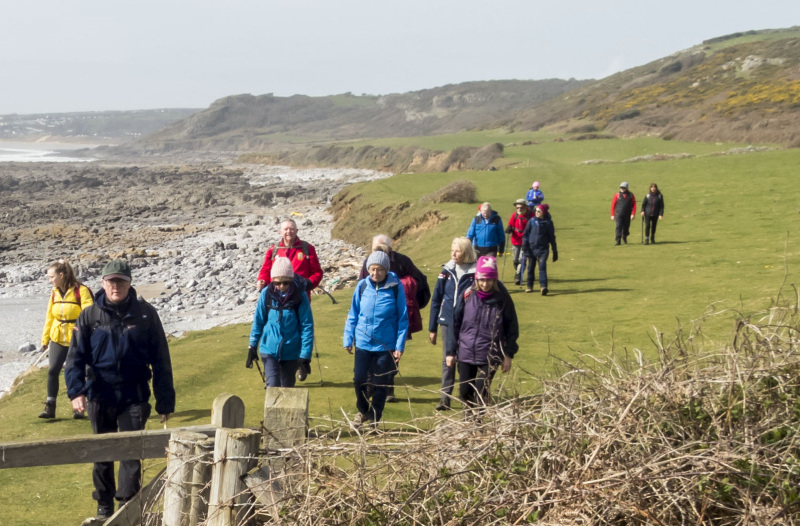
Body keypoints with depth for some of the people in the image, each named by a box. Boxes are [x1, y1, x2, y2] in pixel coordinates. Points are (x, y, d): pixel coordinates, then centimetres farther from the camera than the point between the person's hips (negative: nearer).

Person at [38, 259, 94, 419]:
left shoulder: (81, 290, -11)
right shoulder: (55, 293, 7)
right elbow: (49, 317, 13)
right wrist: (45, 340, 15)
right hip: (58, 339, 5)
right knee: (53, 371, -2)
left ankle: (78, 408, 13)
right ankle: (50, 407, 4)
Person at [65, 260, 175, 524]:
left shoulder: (146, 314, -3)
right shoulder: (89, 316, -1)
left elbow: (161, 360, 0)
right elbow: (76, 357, -2)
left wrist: (165, 400, -1)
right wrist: (76, 391, -17)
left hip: (134, 397, -2)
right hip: (100, 395, 2)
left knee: (131, 453, -5)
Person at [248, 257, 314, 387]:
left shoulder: (300, 296, -11)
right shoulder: (267, 294, -8)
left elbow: (307, 326, -8)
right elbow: (258, 321, 3)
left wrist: (305, 356, -11)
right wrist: (252, 346, 6)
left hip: (291, 351, 0)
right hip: (269, 349, 0)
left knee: (287, 387, 13)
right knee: (273, 386, -12)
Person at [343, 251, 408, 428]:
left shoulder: (395, 287, -9)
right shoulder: (362, 286, -3)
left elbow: (403, 318, -4)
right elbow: (353, 315, 7)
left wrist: (400, 346, -6)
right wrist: (348, 339, 5)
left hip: (386, 345, -2)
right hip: (363, 342, 2)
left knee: (380, 384, 7)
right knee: (359, 380, 2)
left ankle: (374, 419, 25)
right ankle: (363, 411, 30)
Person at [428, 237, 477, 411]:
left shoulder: (476, 271, -7)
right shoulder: (447, 270, 2)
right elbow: (436, 299, 7)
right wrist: (432, 328, 7)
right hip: (447, 323, 2)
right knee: (447, 360, 4)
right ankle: (445, 397, 8)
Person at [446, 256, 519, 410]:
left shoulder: (502, 298, -6)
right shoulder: (467, 295, -2)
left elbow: (512, 327, 2)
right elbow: (455, 323, 6)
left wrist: (508, 355, 1)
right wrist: (451, 351, 7)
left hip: (490, 356, -2)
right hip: (466, 354, 3)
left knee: (481, 393, -9)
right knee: (465, 392, 8)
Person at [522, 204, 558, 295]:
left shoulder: (548, 223, 3)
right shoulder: (532, 221, 4)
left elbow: (552, 238, 9)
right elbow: (525, 234, 6)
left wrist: (555, 252, 10)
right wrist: (525, 246, -5)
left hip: (543, 249, -2)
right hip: (531, 248, 2)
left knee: (542, 266, -16)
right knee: (531, 267, 10)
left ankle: (543, 286, -25)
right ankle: (529, 286, 24)